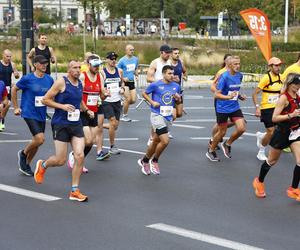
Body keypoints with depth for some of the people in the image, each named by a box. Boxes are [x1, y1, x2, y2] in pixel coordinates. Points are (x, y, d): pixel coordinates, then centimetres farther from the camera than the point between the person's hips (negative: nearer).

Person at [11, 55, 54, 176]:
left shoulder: (49, 79, 3)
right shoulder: (27, 79, -10)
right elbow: (14, 89, 3)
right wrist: (16, 107, 2)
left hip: (42, 115, 6)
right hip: (29, 113, -6)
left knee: (37, 141, 10)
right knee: (40, 139, -18)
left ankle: (25, 165, 29)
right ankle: (23, 153, 10)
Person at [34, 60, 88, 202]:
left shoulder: (80, 84, 10)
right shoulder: (61, 82, -10)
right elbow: (45, 100, -9)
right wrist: (62, 106, -18)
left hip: (76, 124, 6)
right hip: (60, 124, -5)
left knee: (80, 156, -7)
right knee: (61, 160, -2)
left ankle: (75, 191, 2)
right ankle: (43, 165, 33)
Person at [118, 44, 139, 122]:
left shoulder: (135, 59, 8)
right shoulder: (122, 60, -9)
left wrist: (136, 75, 3)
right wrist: (123, 78, -16)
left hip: (132, 82, 6)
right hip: (125, 82, -6)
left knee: (133, 100, 0)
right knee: (128, 99, -12)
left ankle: (123, 105, 28)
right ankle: (124, 116, 4)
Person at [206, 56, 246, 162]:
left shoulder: (239, 75, 2)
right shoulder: (224, 77, -19)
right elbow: (217, 94, -20)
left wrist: (239, 96, 2)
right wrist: (229, 97, -35)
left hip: (235, 107, 6)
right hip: (223, 108, -6)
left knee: (241, 128, -9)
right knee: (222, 132, 4)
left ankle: (227, 144, 18)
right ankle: (211, 151, 28)